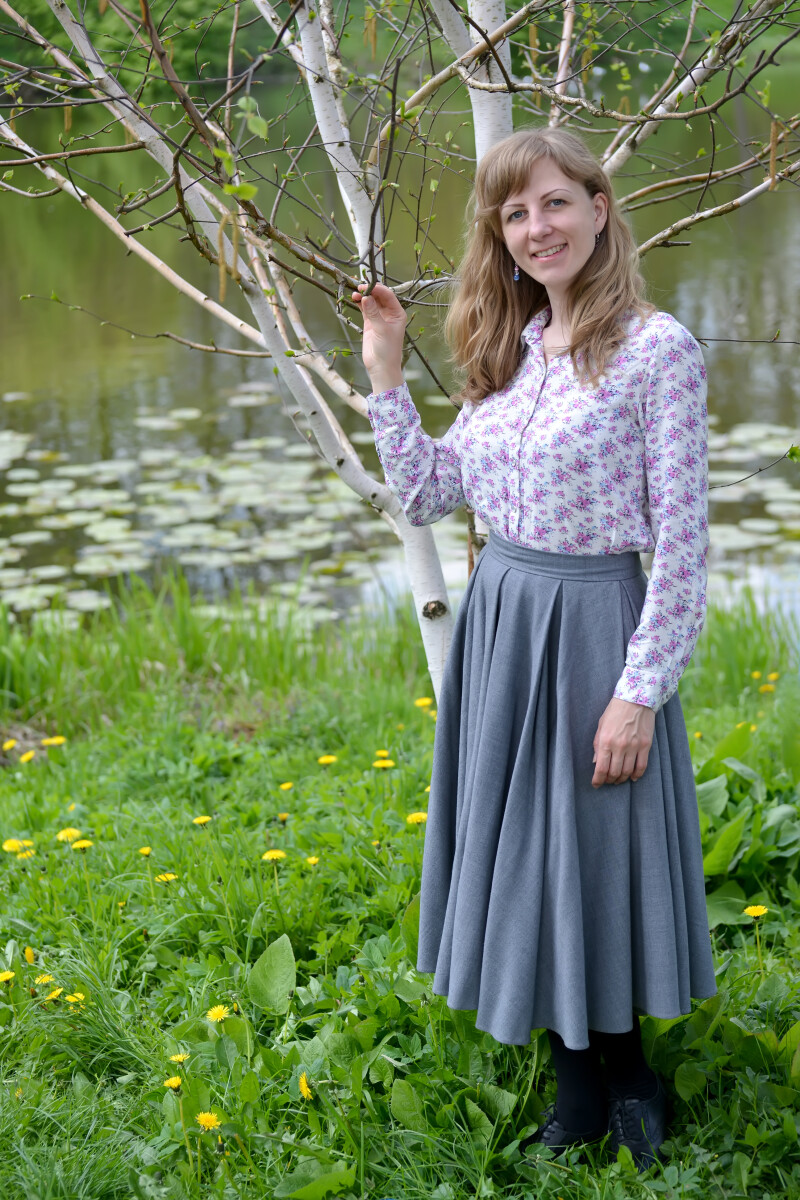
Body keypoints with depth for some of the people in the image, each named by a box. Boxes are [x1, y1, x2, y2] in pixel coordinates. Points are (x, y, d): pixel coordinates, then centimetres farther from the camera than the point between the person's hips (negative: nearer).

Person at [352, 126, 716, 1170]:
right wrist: (385, 373, 7)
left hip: (592, 630, -7)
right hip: (496, 620, 7)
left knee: (590, 856, 4)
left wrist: (639, 692, -16)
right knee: (520, 857, 13)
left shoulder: (656, 349, -12)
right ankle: (582, 1090, 30)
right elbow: (428, 495, 13)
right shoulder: (508, 350, 9)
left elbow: (682, 544, -14)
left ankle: (621, 1080, 27)